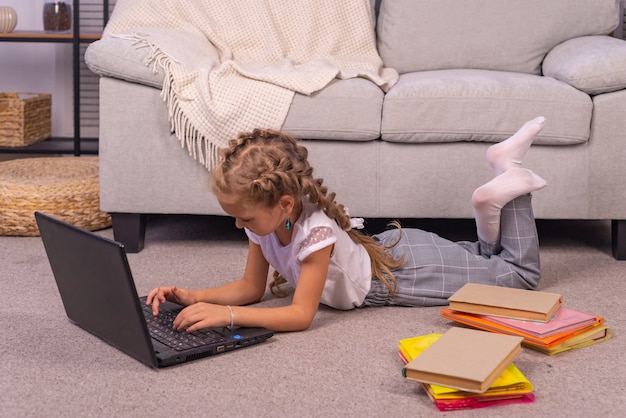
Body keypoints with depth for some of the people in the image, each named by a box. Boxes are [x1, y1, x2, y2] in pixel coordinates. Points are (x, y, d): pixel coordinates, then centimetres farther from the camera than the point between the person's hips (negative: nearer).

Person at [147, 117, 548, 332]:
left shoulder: (315, 231, -39)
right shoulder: (266, 220, -18)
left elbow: (301, 314, -40)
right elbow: (251, 287, -8)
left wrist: (227, 314, -50)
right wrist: (193, 297, -24)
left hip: (407, 269, -7)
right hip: (383, 247, 7)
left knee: (522, 274, 8)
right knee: (483, 257, 28)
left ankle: (510, 189, 14)